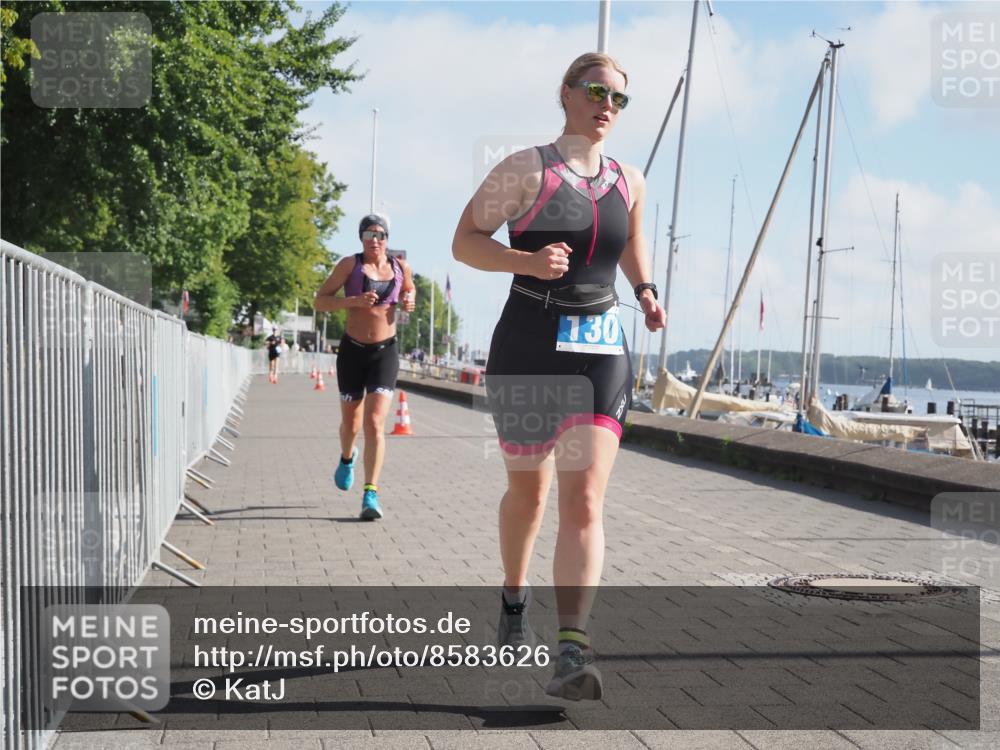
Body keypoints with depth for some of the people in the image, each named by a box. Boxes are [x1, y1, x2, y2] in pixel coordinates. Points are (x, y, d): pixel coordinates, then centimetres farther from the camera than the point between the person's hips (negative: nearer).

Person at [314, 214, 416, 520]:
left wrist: (409, 302, 2)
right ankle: (347, 458, 51)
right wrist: (353, 301, -24)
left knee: (375, 423, -14)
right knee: (351, 423, 15)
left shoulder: (401, 268, 3)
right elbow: (320, 301, -8)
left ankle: (370, 494, -17)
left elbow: (409, 289, 25)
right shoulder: (350, 264, -6)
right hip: (353, 350, 0)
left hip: (385, 351, 0)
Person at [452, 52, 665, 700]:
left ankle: (574, 650, -21)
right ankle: (515, 600, 42)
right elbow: (464, 241, -3)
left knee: (585, 497, -13)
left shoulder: (629, 182, 9)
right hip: (527, 347, -2)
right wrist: (527, 262, -21)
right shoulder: (526, 170, -4)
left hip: (602, 352, 2)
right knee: (529, 490, 13)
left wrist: (646, 293, 10)